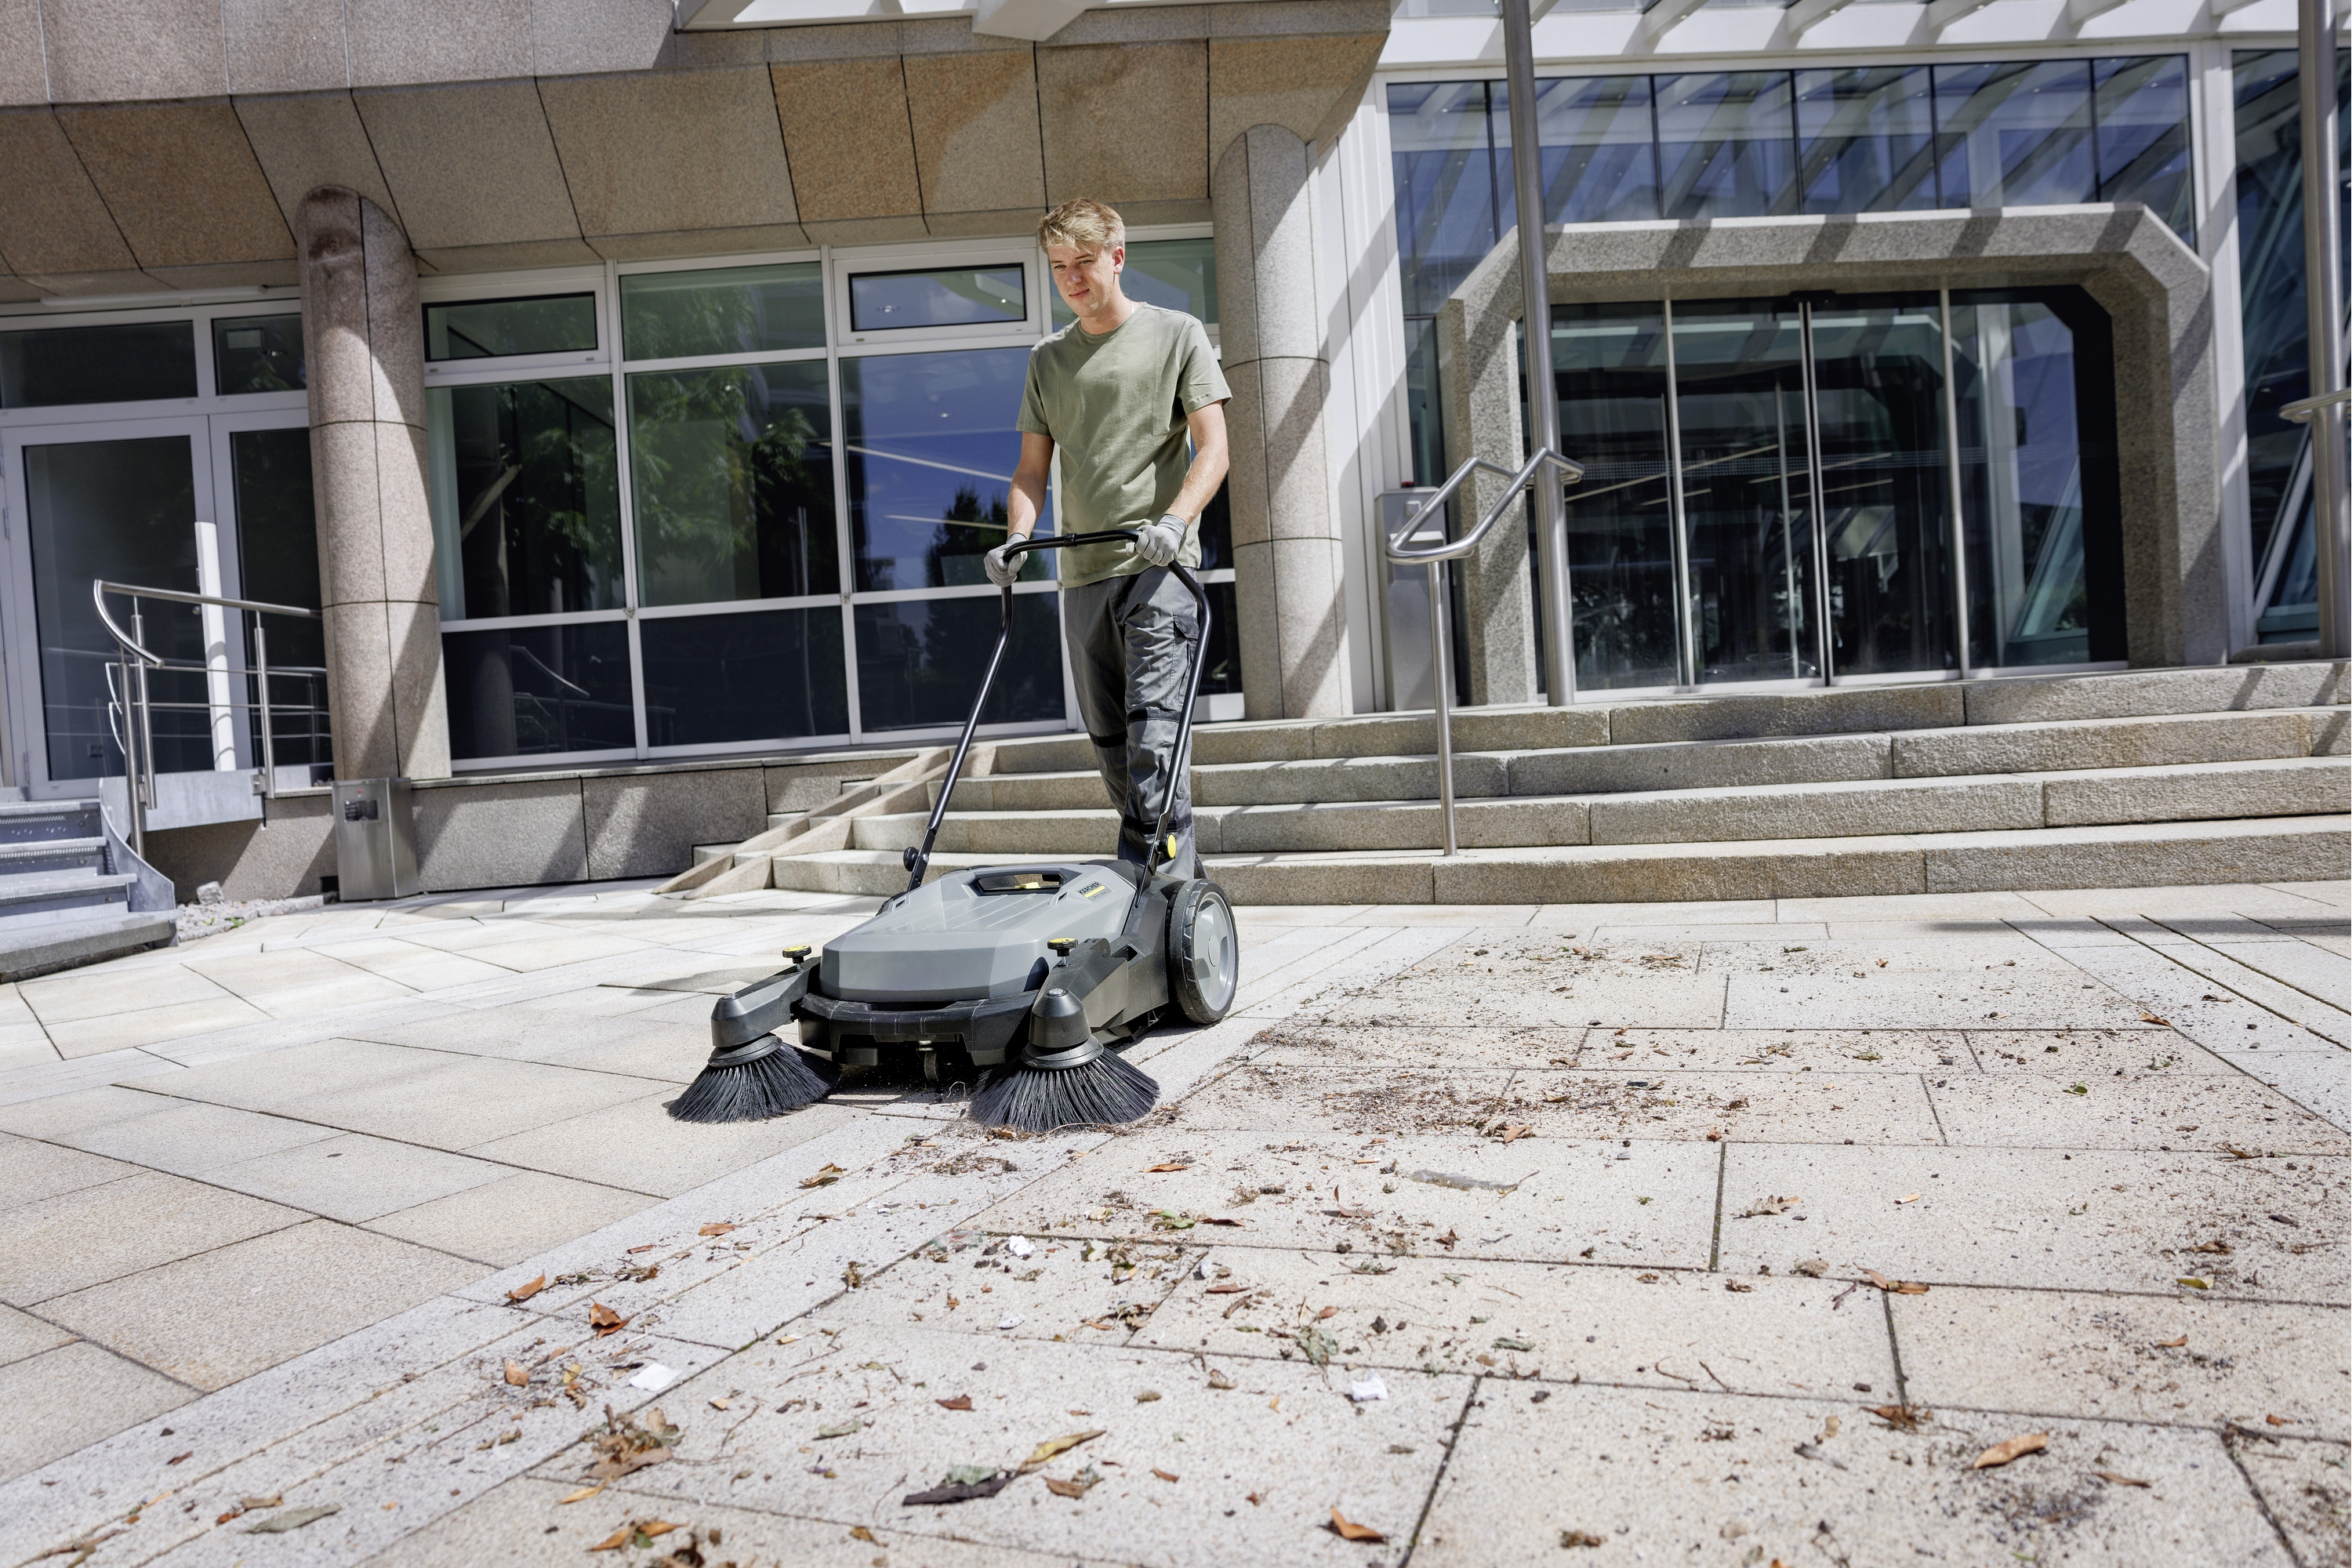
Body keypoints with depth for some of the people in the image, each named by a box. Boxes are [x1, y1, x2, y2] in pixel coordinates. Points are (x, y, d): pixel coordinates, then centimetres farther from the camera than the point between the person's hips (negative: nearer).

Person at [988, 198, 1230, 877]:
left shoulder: (1176, 334, 5)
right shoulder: (1048, 359, 17)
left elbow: (1213, 447, -3)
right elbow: (1033, 468, 16)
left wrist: (1175, 520, -21)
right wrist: (1017, 539, -3)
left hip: (1158, 565, -5)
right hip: (1082, 572, 5)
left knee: (1153, 726, -16)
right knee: (1107, 738, 8)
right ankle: (1140, 869, 19)